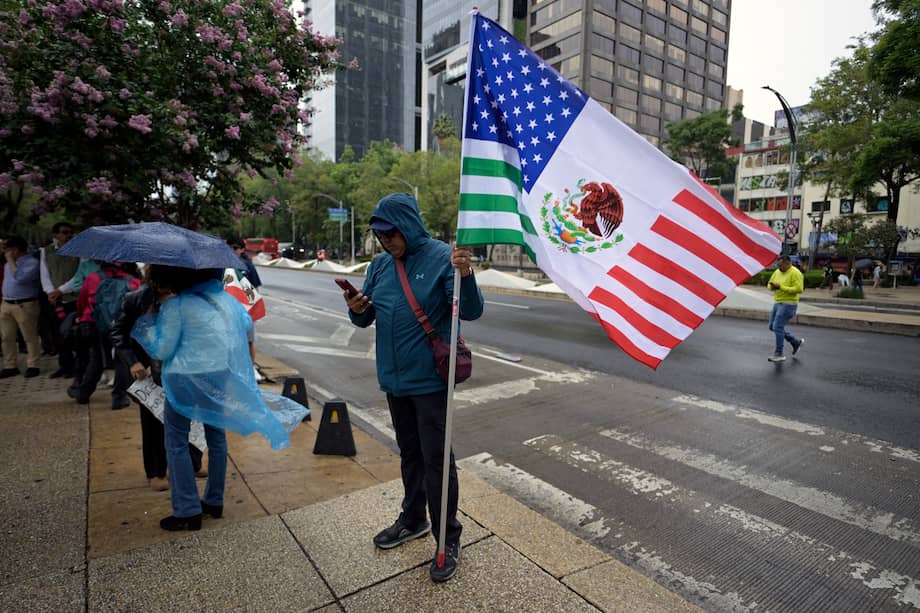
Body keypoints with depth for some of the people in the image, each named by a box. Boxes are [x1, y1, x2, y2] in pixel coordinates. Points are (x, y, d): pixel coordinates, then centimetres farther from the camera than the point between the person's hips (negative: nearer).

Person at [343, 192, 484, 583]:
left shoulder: (441, 257, -13)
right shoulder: (380, 264, 5)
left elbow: (471, 312, -19)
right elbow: (366, 319, 11)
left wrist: (465, 277, -38)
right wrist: (357, 311, -12)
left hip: (429, 379, -6)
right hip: (394, 378, 6)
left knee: (436, 458, 2)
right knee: (409, 453, 21)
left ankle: (448, 541, 20)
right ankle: (413, 520, 40)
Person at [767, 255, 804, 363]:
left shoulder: (795, 273, -15)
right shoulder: (777, 272, 8)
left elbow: (799, 289, -22)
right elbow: (769, 284, 16)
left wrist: (781, 287, -24)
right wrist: (772, 286, -9)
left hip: (788, 304, -9)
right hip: (778, 303, 9)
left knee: (777, 327, -12)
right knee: (773, 326, 12)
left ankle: (779, 354, -3)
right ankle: (796, 342, 27)